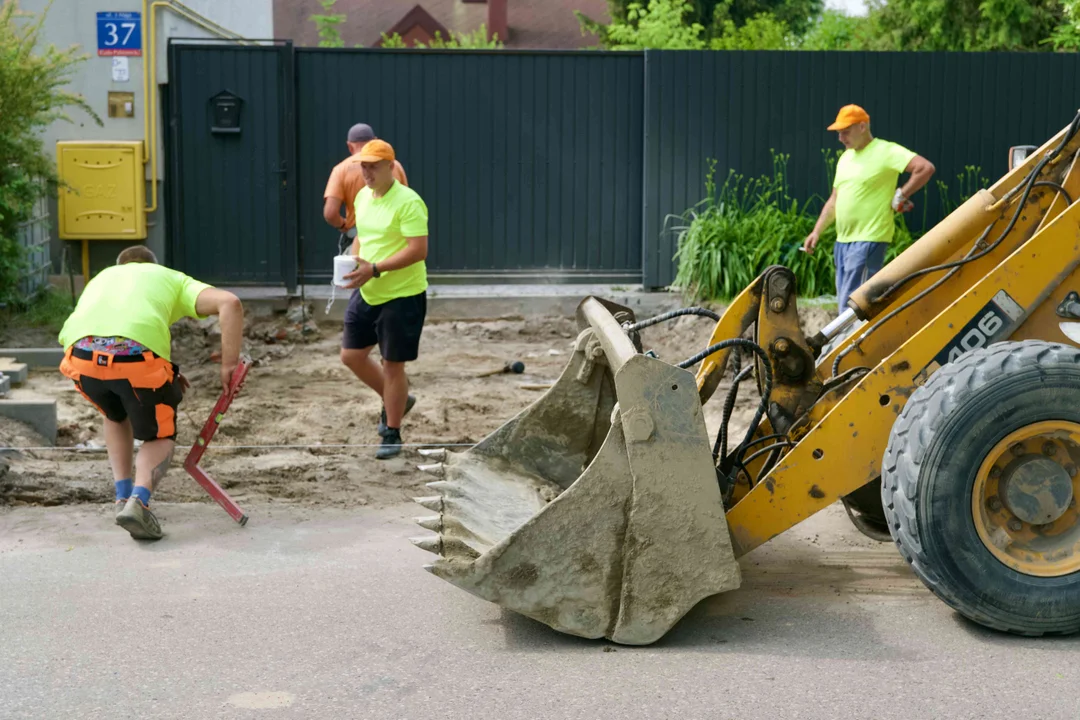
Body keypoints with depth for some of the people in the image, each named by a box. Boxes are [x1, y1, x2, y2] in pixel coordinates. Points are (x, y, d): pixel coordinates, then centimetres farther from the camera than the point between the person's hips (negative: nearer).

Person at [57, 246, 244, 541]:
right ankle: (138, 502, -5)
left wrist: (162, 374, 36)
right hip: (136, 355, -3)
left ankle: (124, 497, 28)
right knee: (161, 436, 19)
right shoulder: (172, 278, 28)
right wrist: (229, 365, 11)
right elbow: (229, 303, 10)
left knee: (116, 417, 34)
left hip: (81, 353, 3)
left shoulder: (101, 277, 38)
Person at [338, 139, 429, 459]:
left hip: (403, 296, -8)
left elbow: (418, 250, -25)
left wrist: (375, 269, -29)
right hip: (366, 293, 8)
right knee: (351, 355, 13)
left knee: (393, 364, 1)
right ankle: (396, 401, 35)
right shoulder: (363, 197, 7)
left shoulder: (408, 202, -19)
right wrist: (354, 262, 0)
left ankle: (392, 434, 17)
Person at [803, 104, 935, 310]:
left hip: (869, 240, -9)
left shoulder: (886, 152, -9)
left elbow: (925, 168, -18)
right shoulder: (845, 158, 16)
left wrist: (901, 196, -12)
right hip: (843, 240, 9)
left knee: (851, 303, -12)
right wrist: (817, 231, 14)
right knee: (844, 301, 10)